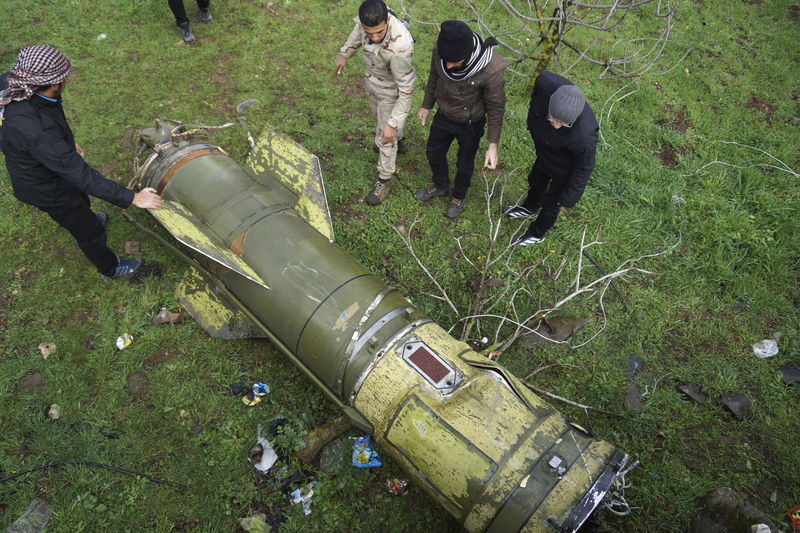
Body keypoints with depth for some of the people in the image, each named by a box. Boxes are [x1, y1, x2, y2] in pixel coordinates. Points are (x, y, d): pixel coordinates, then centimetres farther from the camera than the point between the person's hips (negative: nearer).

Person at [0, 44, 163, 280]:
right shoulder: (35, 131, -45)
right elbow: (79, 173, -40)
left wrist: (67, 144, 14)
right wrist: (131, 197, -36)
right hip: (46, 188, -8)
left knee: (80, 199, 37)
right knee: (90, 229, 18)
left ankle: (81, 222, 70)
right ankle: (110, 269, 45)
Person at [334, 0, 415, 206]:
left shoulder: (399, 47, -45)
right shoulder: (367, 19, -28)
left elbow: (406, 89, -35)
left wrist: (393, 124, -34)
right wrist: (345, 53, 11)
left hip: (390, 90, -7)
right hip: (372, 80, 7)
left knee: (385, 137, 7)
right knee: (380, 115, 33)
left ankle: (384, 181, 31)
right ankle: (398, 141, 66)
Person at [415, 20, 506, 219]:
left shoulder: (492, 69, -37)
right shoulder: (440, 51, -25)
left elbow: (496, 107, -21)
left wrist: (493, 145, -17)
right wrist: (426, 106, 12)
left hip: (470, 125, -4)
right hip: (443, 116, 4)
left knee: (464, 164, 20)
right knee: (433, 152, 24)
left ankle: (459, 196, 51)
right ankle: (440, 185, 56)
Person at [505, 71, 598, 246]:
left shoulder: (584, 135, -46)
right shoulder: (546, 83, -37)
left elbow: (583, 168, -25)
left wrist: (568, 199, -11)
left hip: (563, 171, -5)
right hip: (544, 154, 5)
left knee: (551, 203, 22)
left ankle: (537, 233, 52)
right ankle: (529, 208, 67)